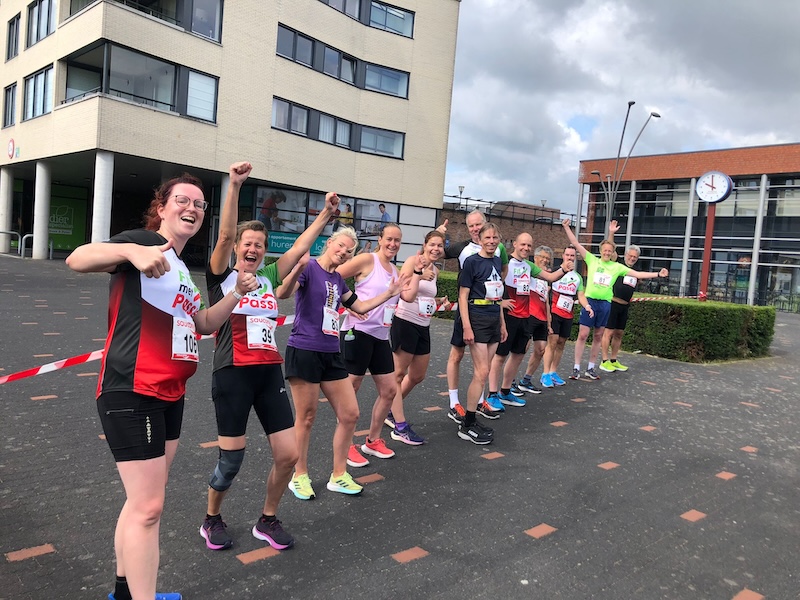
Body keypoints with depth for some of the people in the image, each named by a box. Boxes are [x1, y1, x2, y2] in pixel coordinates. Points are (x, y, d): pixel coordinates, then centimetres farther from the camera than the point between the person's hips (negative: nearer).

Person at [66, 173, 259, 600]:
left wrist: (237, 293, 9)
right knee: (148, 507, -7)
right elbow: (77, 260, -22)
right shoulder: (145, 241, -9)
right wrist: (131, 251, -40)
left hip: (169, 395, 10)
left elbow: (204, 324, 24)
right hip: (132, 393, -10)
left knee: (143, 500, 20)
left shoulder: (181, 269, 17)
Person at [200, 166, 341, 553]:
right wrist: (234, 186, -24)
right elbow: (225, 235, -14)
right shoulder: (222, 276, 0)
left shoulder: (269, 276, 12)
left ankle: (267, 520, 26)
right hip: (233, 374, -4)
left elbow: (301, 246, 12)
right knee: (231, 459, 2)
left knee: (288, 454, 2)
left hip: (270, 373, 5)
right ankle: (212, 520, 31)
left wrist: (326, 213, 11)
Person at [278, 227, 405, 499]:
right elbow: (283, 293, -26)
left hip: (331, 354, 8)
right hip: (304, 351, -7)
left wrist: (389, 293, 22)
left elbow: (360, 306, 27)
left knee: (350, 415, 7)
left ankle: (338, 476, 23)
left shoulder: (338, 280, 13)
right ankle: (299, 477, 23)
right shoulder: (309, 268, -9)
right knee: (306, 417, 3)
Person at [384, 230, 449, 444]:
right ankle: (400, 427, 7)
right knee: (398, 374, 2)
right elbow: (407, 296, -23)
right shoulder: (413, 262, -12)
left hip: (423, 327, 9)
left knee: (418, 376, 18)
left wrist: (439, 302, 10)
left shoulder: (435, 271, 11)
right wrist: (418, 273, -26)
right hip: (405, 323, -9)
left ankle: (392, 411, 36)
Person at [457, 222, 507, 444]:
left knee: (483, 373, 9)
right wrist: (466, 327, -17)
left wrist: (502, 324, 18)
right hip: (477, 320, -7)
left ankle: (471, 420, 18)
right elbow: (463, 296, -10)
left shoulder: (497, 262, 12)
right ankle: (466, 426, 0)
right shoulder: (472, 261, -8)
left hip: (494, 321, 7)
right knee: (481, 373, -9)